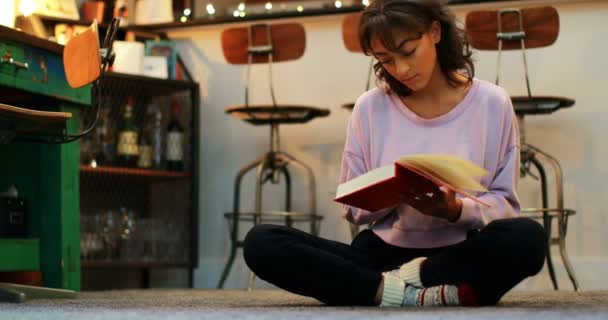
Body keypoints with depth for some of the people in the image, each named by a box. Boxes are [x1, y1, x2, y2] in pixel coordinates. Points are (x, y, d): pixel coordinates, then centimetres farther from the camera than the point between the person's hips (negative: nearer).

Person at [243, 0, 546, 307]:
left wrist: (455, 210, -21)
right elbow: (354, 208, 6)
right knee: (261, 242, -22)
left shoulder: (491, 103, -2)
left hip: (458, 255, -1)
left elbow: (505, 204, 1)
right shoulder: (370, 107, 2)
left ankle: (388, 286, -24)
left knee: (527, 238, -37)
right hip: (385, 251, 2)